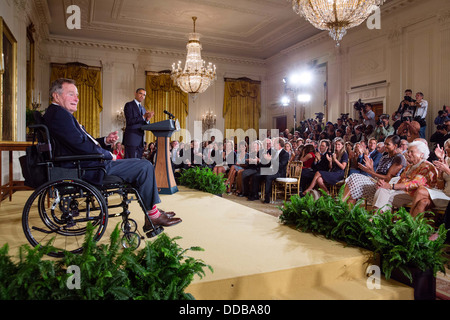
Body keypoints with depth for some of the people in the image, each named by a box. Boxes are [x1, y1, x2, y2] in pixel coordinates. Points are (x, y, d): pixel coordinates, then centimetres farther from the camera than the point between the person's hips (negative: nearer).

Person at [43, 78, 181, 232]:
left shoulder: (59, 114, 21)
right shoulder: (58, 113, -14)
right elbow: (81, 145, -22)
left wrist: (105, 141, 3)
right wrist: (109, 155, -10)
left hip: (86, 164, 11)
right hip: (86, 168, -11)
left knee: (143, 164, 15)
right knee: (145, 166, -13)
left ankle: (153, 211, 15)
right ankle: (152, 215, -3)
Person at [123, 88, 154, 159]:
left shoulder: (143, 109, 22)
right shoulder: (129, 105, 1)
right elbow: (129, 121, -12)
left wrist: (147, 119, -2)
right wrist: (143, 117, -16)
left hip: (140, 140, 7)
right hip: (131, 139, -7)